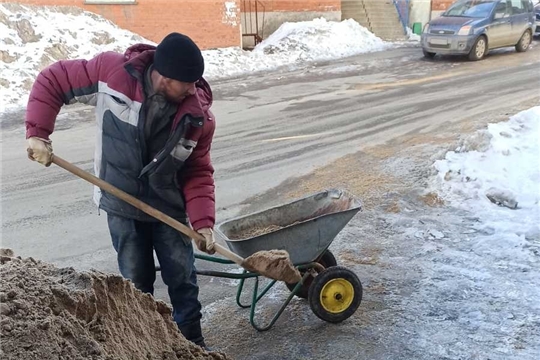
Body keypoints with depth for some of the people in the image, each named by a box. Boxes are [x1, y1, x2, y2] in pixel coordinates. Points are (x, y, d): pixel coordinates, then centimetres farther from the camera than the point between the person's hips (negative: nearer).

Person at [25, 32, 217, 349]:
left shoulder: (199, 116, -17)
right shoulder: (112, 71, -21)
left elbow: (198, 173, -8)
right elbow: (52, 81, -8)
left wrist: (203, 221, -20)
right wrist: (37, 132, -17)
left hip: (170, 206, 1)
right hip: (122, 205, -1)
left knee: (182, 277, 9)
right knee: (136, 282, 10)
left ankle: (193, 342, 30)